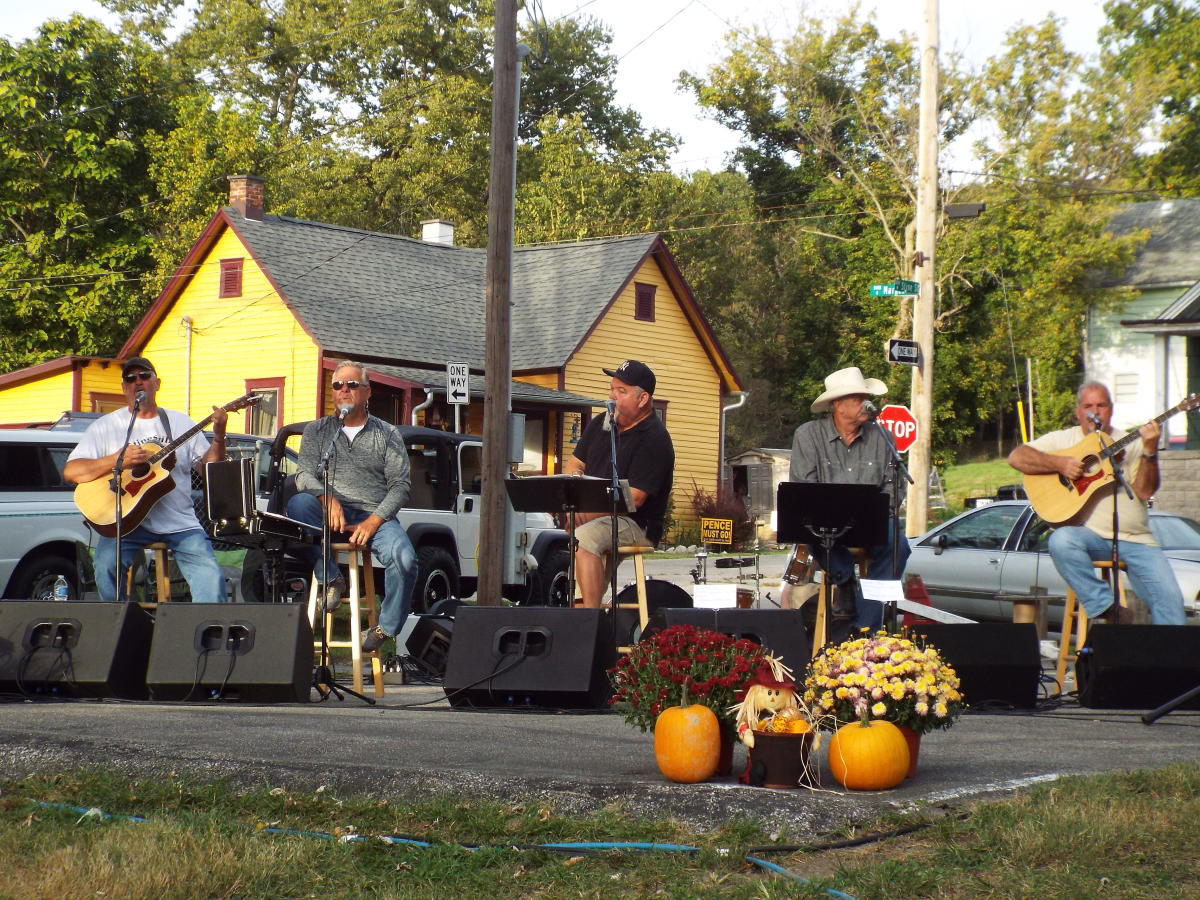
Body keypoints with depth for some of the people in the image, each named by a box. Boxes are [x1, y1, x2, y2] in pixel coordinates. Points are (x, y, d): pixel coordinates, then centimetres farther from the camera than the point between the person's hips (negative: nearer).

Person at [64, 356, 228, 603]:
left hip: (180, 524, 1)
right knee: (107, 565, -28)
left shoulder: (181, 423, 13)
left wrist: (219, 437, -9)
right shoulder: (106, 426, 6)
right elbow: (71, 471, -4)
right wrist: (118, 460, -16)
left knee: (211, 577, -17)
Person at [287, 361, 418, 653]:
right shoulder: (316, 431, 14)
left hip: (375, 516, -1)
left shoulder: (387, 435, 11)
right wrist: (328, 499, -20)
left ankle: (386, 629, -10)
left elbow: (400, 486, 3)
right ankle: (330, 578, -20)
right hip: (331, 515, 1)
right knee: (298, 503, -34)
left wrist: (372, 522, -12)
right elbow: (304, 475, 2)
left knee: (405, 559, -31)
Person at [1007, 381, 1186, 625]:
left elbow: (1144, 491, 1)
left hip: (1134, 539, 1)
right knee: (1061, 541, -36)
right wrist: (1060, 464, -11)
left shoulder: (1130, 444, 14)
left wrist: (1150, 451, -12)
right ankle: (1105, 607, -28)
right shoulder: (1061, 440, 12)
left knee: (1169, 598, -17)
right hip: (1089, 534, -1)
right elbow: (1016, 457, -1)